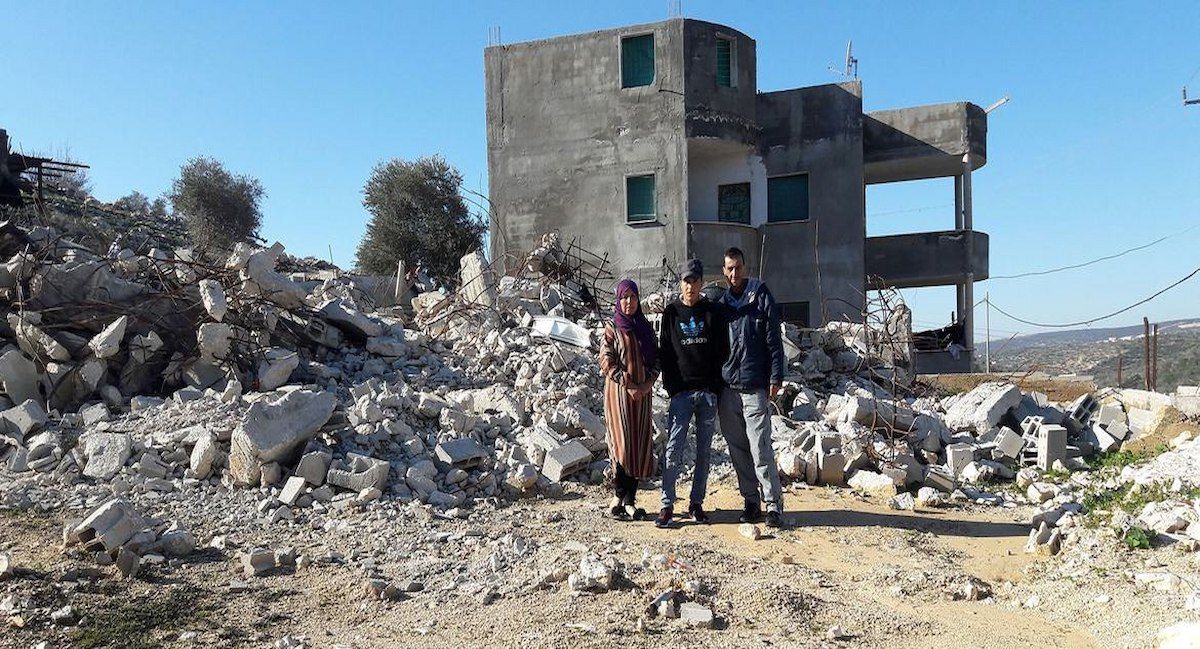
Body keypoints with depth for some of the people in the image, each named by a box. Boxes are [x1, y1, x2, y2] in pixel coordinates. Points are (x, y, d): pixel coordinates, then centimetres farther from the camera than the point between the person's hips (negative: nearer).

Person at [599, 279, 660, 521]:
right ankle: (619, 498, 1)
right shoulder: (612, 328, 0)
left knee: (640, 444, 2)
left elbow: (656, 359, 11)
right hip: (619, 392, -4)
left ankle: (630, 500, 8)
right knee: (622, 444, -7)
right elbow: (607, 363, -7)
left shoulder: (646, 328, 12)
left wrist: (648, 383, -6)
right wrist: (629, 384, -15)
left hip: (642, 393, 4)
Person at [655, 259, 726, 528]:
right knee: (674, 449, -7)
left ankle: (697, 502, 16)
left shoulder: (713, 312, 6)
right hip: (681, 392, -1)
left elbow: (722, 350, 6)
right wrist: (671, 385, -3)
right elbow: (665, 352, 6)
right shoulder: (671, 312, 6)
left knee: (704, 450, 7)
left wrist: (717, 385, -2)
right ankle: (667, 504, -2)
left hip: (709, 392, 1)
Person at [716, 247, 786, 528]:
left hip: (755, 386, -5)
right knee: (738, 450, 8)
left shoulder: (760, 296, 1)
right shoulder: (722, 302, 14)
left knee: (760, 449, -8)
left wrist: (776, 378, -9)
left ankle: (774, 503, 0)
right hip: (727, 386, 5)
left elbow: (774, 339, -2)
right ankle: (751, 502, 17)